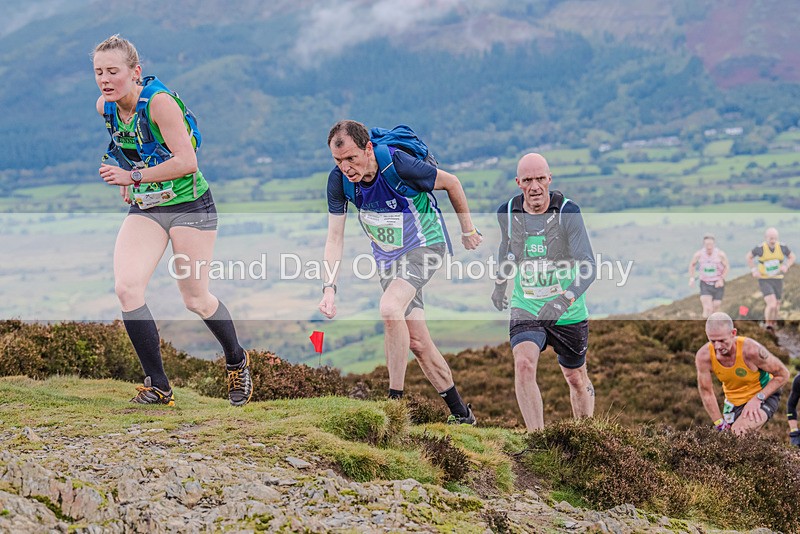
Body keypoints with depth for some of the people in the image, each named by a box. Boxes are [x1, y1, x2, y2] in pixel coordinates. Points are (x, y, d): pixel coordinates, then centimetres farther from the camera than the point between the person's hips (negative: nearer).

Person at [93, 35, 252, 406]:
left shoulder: (160, 101, -22)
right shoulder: (105, 107, -2)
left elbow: (187, 162, -28)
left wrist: (134, 176, -30)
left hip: (189, 205, -6)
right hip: (144, 208, 6)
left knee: (195, 299, 4)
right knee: (126, 288, -15)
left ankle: (237, 361, 34)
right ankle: (158, 388, -7)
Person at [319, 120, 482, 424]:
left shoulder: (399, 164, -29)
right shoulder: (339, 179, -16)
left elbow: (451, 183, -12)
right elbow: (335, 237, -11)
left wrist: (468, 231, 0)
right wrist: (329, 288, -23)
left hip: (425, 245, -6)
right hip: (387, 256, 6)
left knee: (389, 308, -31)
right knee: (417, 342, 6)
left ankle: (395, 401, -22)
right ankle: (460, 413, 20)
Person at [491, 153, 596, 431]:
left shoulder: (568, 212, -16)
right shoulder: (507, 213, -5)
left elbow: (588, 265, -23)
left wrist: (564, 300, -38)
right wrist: (500, 284, 29)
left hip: (569, 314, -1)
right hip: (525, 309, 1)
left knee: (576, 378, 14)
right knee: (523, 365, -24)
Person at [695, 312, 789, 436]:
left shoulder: (750, 349, -33)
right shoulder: (703, 356, -24)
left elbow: (783, 374, -19)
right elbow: (706, 392, -11)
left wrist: (758, 398, -26)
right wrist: (720, 424, -11)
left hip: (764, 395, -4)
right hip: (733, 401, 4)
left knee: (740, 430, -29)